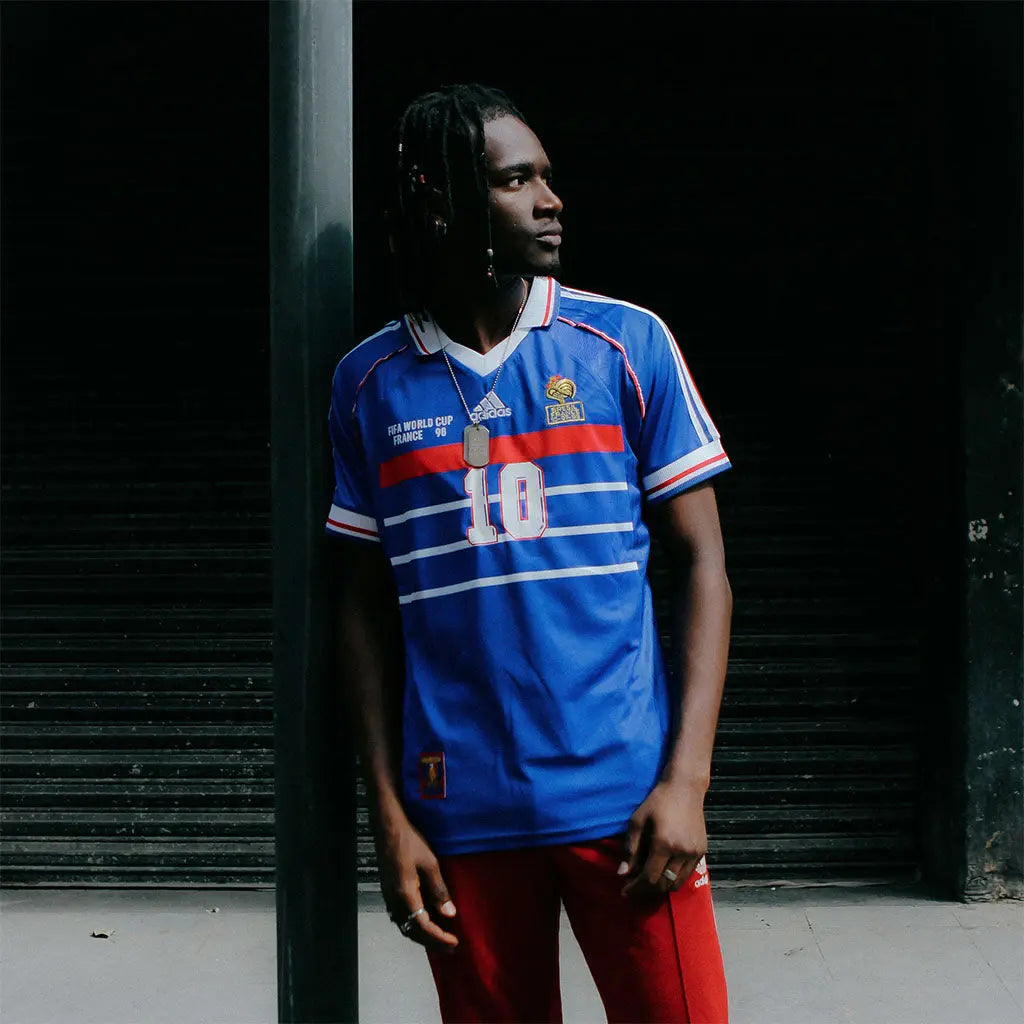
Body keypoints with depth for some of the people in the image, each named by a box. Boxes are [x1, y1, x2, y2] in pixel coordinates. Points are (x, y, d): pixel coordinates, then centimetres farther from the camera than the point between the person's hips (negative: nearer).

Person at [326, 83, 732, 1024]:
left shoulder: (628, 345, 1)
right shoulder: (370, 383, 4)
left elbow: (701, 565, 1)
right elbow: (367, 605, 8)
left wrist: (685, 780, -7)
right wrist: (389, 814, 3)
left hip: (623, 796, -1)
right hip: (461, 815, 1)